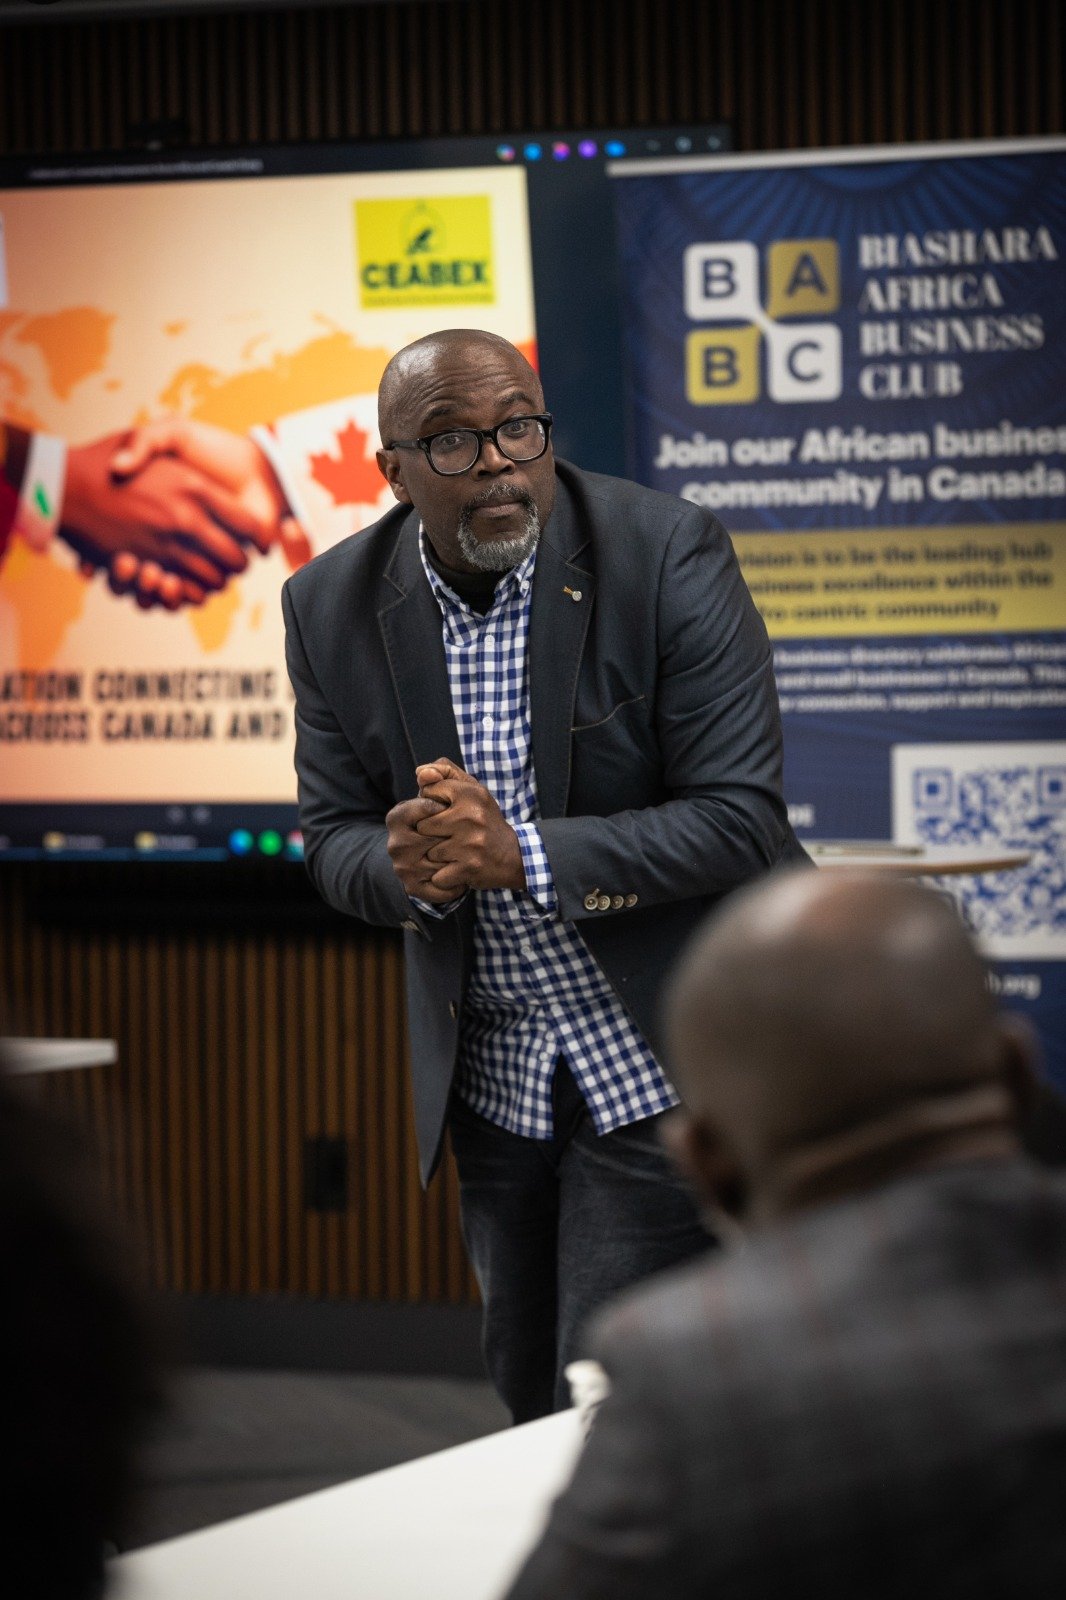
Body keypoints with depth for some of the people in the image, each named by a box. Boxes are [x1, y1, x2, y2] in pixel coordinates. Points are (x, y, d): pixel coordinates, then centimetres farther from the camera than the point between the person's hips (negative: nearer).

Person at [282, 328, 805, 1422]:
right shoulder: (333, 606, -3)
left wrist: (521, 856, -30)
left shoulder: (670, 559, -16)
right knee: (528, 1402, 16)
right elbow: (333, 836, 3)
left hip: (654, 1066, -5)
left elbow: (743, 822, -19)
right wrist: (409, 866, -23)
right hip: (489, 1076, 5)